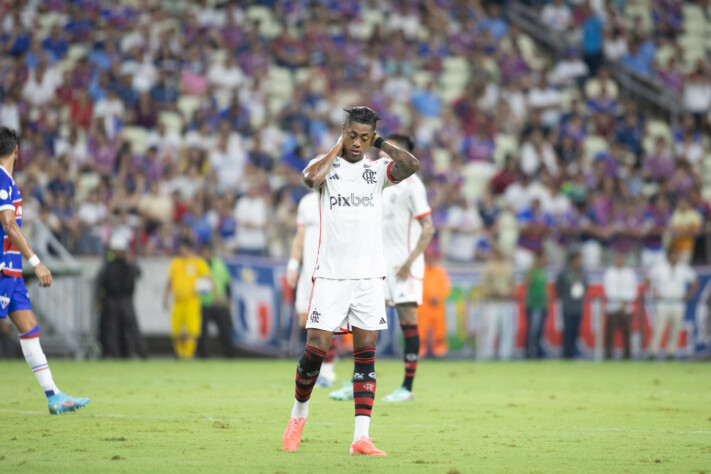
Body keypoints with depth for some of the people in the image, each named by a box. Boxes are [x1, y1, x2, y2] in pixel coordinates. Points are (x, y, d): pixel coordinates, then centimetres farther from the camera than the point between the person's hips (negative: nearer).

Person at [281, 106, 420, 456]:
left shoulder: (378, 170, 9)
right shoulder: (325, 164, 3)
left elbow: (411, 165, -10)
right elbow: (311, 178, -22)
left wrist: (380, 143, -1)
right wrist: (338, 147, -9)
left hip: (369, 276, 2)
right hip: (330, 275, -2)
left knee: (366, 354, -3)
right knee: (316, 349, -6)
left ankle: (361, 437, -5)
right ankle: (299, 413, 20)